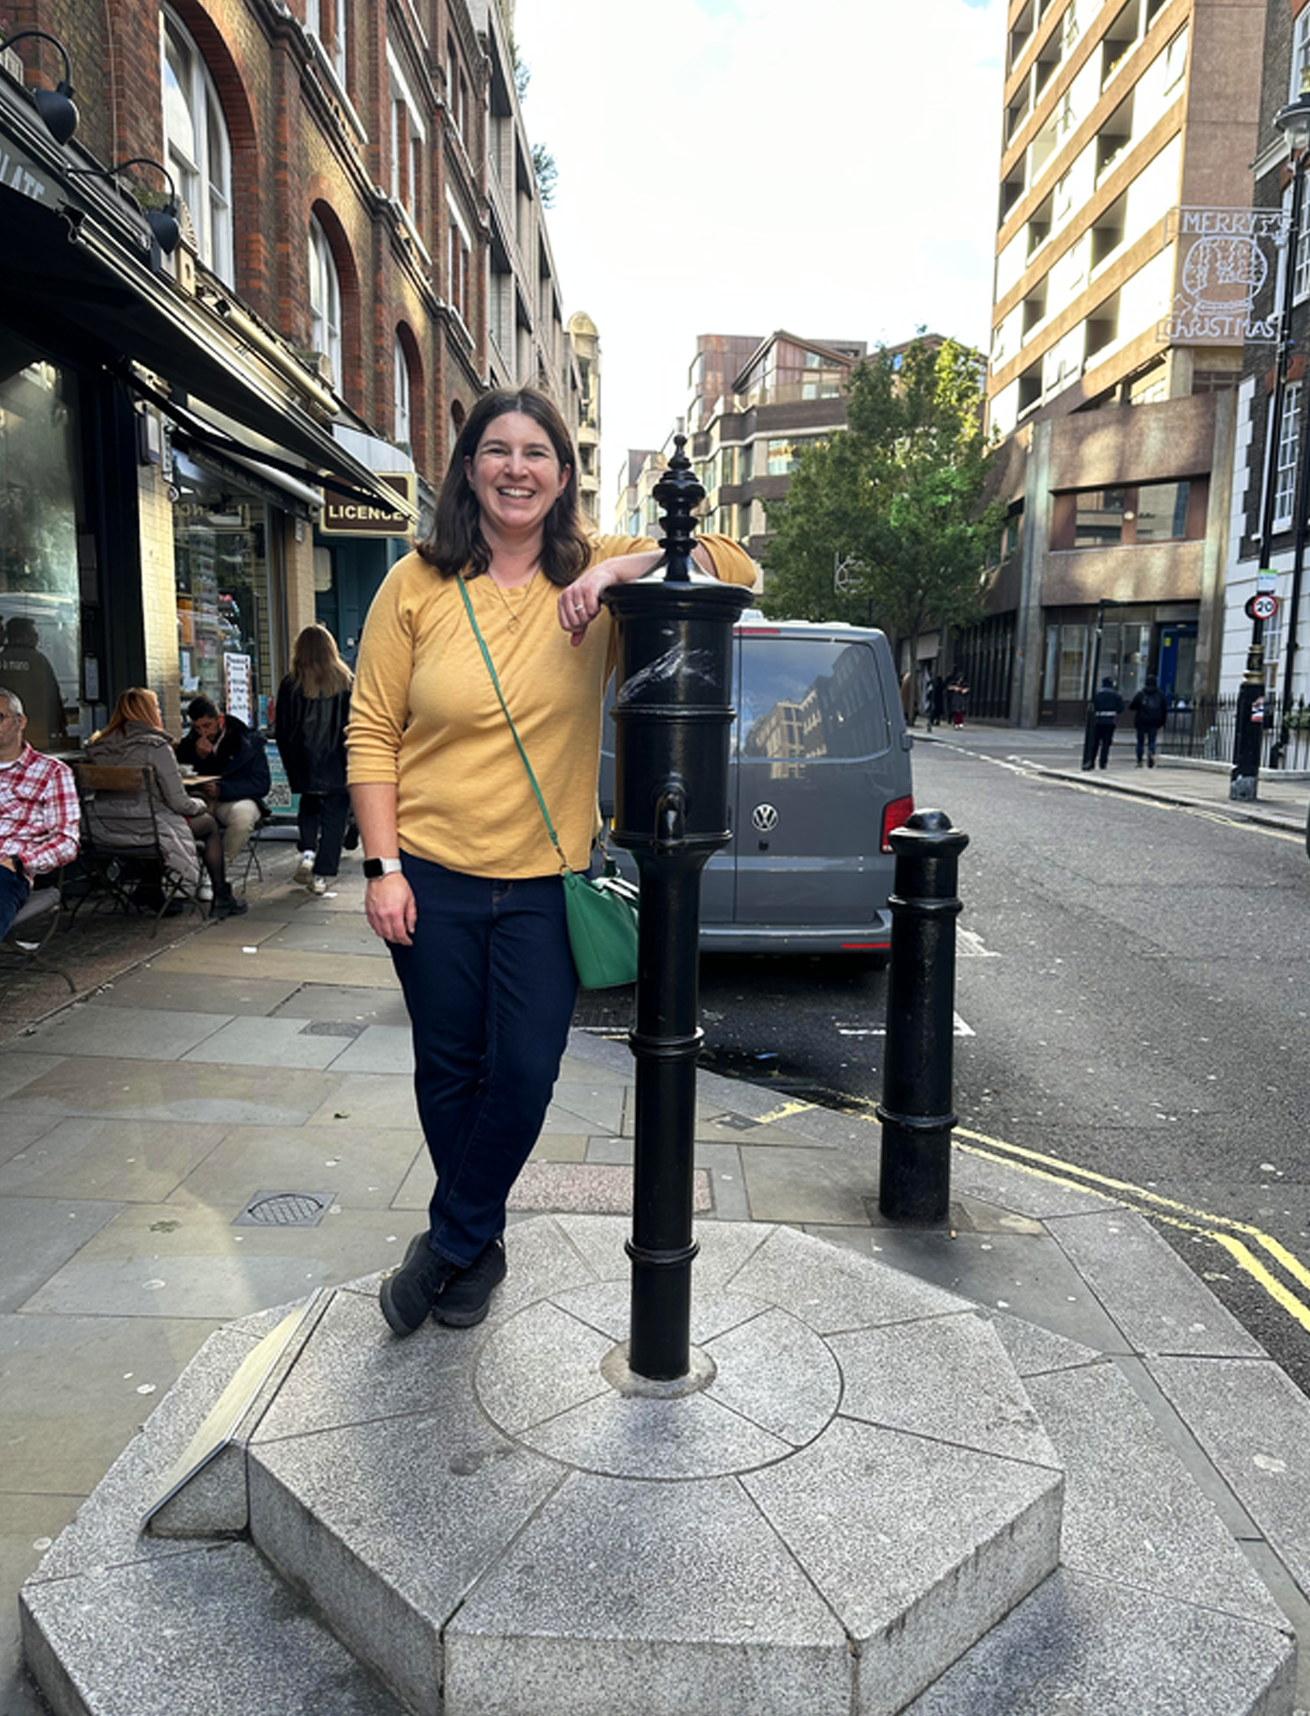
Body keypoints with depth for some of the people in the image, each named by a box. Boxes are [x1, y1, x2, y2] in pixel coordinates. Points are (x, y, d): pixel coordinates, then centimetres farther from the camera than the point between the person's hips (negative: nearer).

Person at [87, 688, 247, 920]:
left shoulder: (97, 746, 4)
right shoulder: (156, 746, -15)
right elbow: (179, 802, -14)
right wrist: (201, 805, 9)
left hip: (104, 832, 7)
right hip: (144, 830, -7)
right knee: (209, 824, 16)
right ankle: (222, 898, 21)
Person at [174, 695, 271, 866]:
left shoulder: (248, 741, -8)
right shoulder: (190, 741, 6)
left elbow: (262, 784, -13)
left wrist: (222, 790, -26)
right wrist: (198, 756, -17)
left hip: (235, 800, -3)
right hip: (200, 798, 3)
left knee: (243, 815, -40)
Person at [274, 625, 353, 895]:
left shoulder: (290, 685, -3)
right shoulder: (347, 681, -4)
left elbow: (282, 732, 1)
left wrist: (293, 768, 11)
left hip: (305, 764, 1)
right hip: (338, 764, -1)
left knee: (309, 805, 23)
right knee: (334, 814, 5)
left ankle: (307, 853, 3)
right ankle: (322, 875, 2)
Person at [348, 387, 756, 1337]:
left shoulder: (596, 577, -1)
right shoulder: (417, 585, -2)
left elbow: (739, 567, -5)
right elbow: (372, 731, -1)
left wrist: (627, 565, -20)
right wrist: (383, 866, -8)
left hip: (546, 879, 0)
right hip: (433, 874, 0)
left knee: (525, 1076, 1)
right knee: (449, 1072, 12)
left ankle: (451, 1243, 28)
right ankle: (481, 1250, 36)